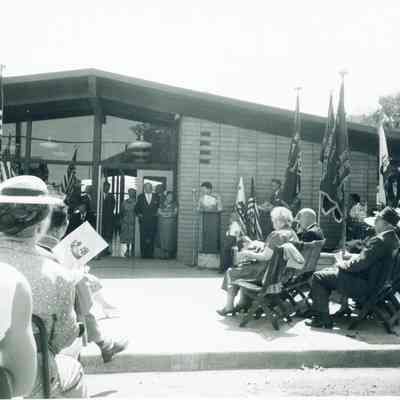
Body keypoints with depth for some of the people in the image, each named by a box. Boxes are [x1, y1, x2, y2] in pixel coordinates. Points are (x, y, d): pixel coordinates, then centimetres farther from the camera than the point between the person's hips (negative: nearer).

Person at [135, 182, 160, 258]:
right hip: (143, 221, 0)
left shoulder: (156, 197, 10)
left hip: (153, 221, 0)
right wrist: (138, 214, -1)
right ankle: (143, 254, 5)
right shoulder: (140, 197, 9)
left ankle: (150, 254, 3)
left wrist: (157, 213, -2)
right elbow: (136, 208, 14)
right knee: (143, 239, -1)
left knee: (151, 239, -3)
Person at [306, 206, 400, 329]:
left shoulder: (380, 240, -24)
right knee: (326, 271, 21)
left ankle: (323, 319, -4)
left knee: (317, 277, -9)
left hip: (363, 286, -11)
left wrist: (342, 264, -9)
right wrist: (351, 256, 7)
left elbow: (360, 264, -26)